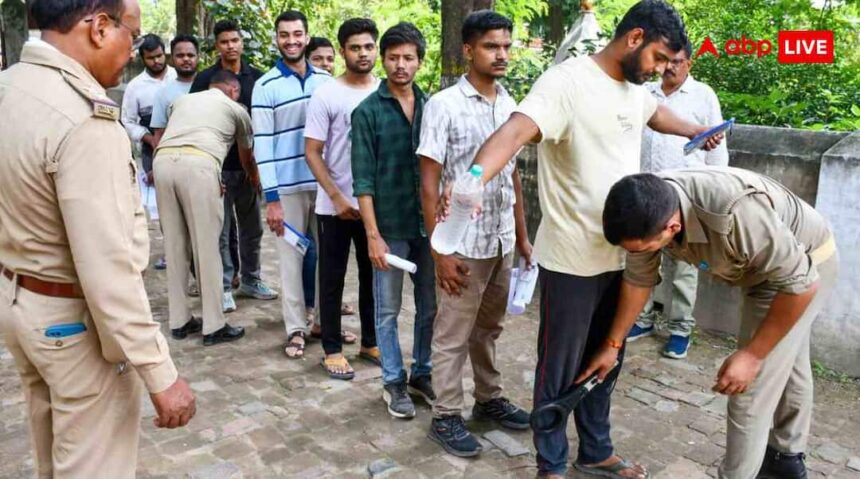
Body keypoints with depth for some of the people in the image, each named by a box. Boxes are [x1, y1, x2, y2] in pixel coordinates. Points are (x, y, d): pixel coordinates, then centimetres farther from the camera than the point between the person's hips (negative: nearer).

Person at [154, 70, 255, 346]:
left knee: (174, 246, 11)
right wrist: (254, 180, 58)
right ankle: (214, 326, 6)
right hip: (197, 163, -4)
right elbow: (246, 157, 37)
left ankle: (179, 321, 19)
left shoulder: (181, 100, 33)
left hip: (162, 161, 5)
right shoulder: (236, 109, 24)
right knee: (207, 247, 1)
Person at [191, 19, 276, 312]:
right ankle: (224, 287, 11)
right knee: (221, 231, 2)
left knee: (252, 228, 12)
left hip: (250, 165, 3)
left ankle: (250, 280, 26)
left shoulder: (257, 78, 6)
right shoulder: (205, 79, -1)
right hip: (218, 166, -3)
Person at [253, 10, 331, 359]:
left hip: (326, 183, 3)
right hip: (288, 187, -3)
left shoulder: (326, 80, 7)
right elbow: (262, 144, -7)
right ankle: (296, 329, 15)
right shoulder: (266, 86, -4)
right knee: (291, 258, 4)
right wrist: (271, 198, -11)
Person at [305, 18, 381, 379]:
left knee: (373, 276, 13)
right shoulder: (326, 95, -6)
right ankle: (332, 350, 18)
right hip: (335, 206, -3)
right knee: (333, 279, 6)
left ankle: (370, 342, 28)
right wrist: (337, 198, -15)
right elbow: (312, 152, -7)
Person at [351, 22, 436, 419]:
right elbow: (363, 180, -8)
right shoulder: (367, 111, -5)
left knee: (430, 306, 13)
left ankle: (422, 373, 30)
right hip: (390, 226, -3)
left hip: (429, 223, 4)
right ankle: (394, 382, 23)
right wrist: (373, 235, -13)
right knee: (388, 310, 8)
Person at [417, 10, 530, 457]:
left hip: (503, 241, 6)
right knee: (453, 335, 6)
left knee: (488, 328, 19)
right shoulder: (443, 105, -10)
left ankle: (489, 398, 35)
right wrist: (440, 251, -15)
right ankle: (446, 417, 21)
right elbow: (428, 183, -11)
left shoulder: (510, 106, 8)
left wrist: (522, 236, 13)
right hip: (463, 244, -5)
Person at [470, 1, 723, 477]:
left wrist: (696, 131, 42)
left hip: (621, 255, 8)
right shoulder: (566, 81, -17)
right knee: (560, 367, 7)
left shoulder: (636, 90, 11)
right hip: (572, 259, -8)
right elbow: (515, 131, -35)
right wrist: (473, 178, -52)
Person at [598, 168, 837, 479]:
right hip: (765, 259, 7)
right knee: (786, 364, 26)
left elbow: (800, 284, -32)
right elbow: (638, 280, -6)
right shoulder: (648, 211, -23)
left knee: (751, 388, -7)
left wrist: (752, 354, -25)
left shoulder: (736, 213, -45)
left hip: (808, 263, -7)